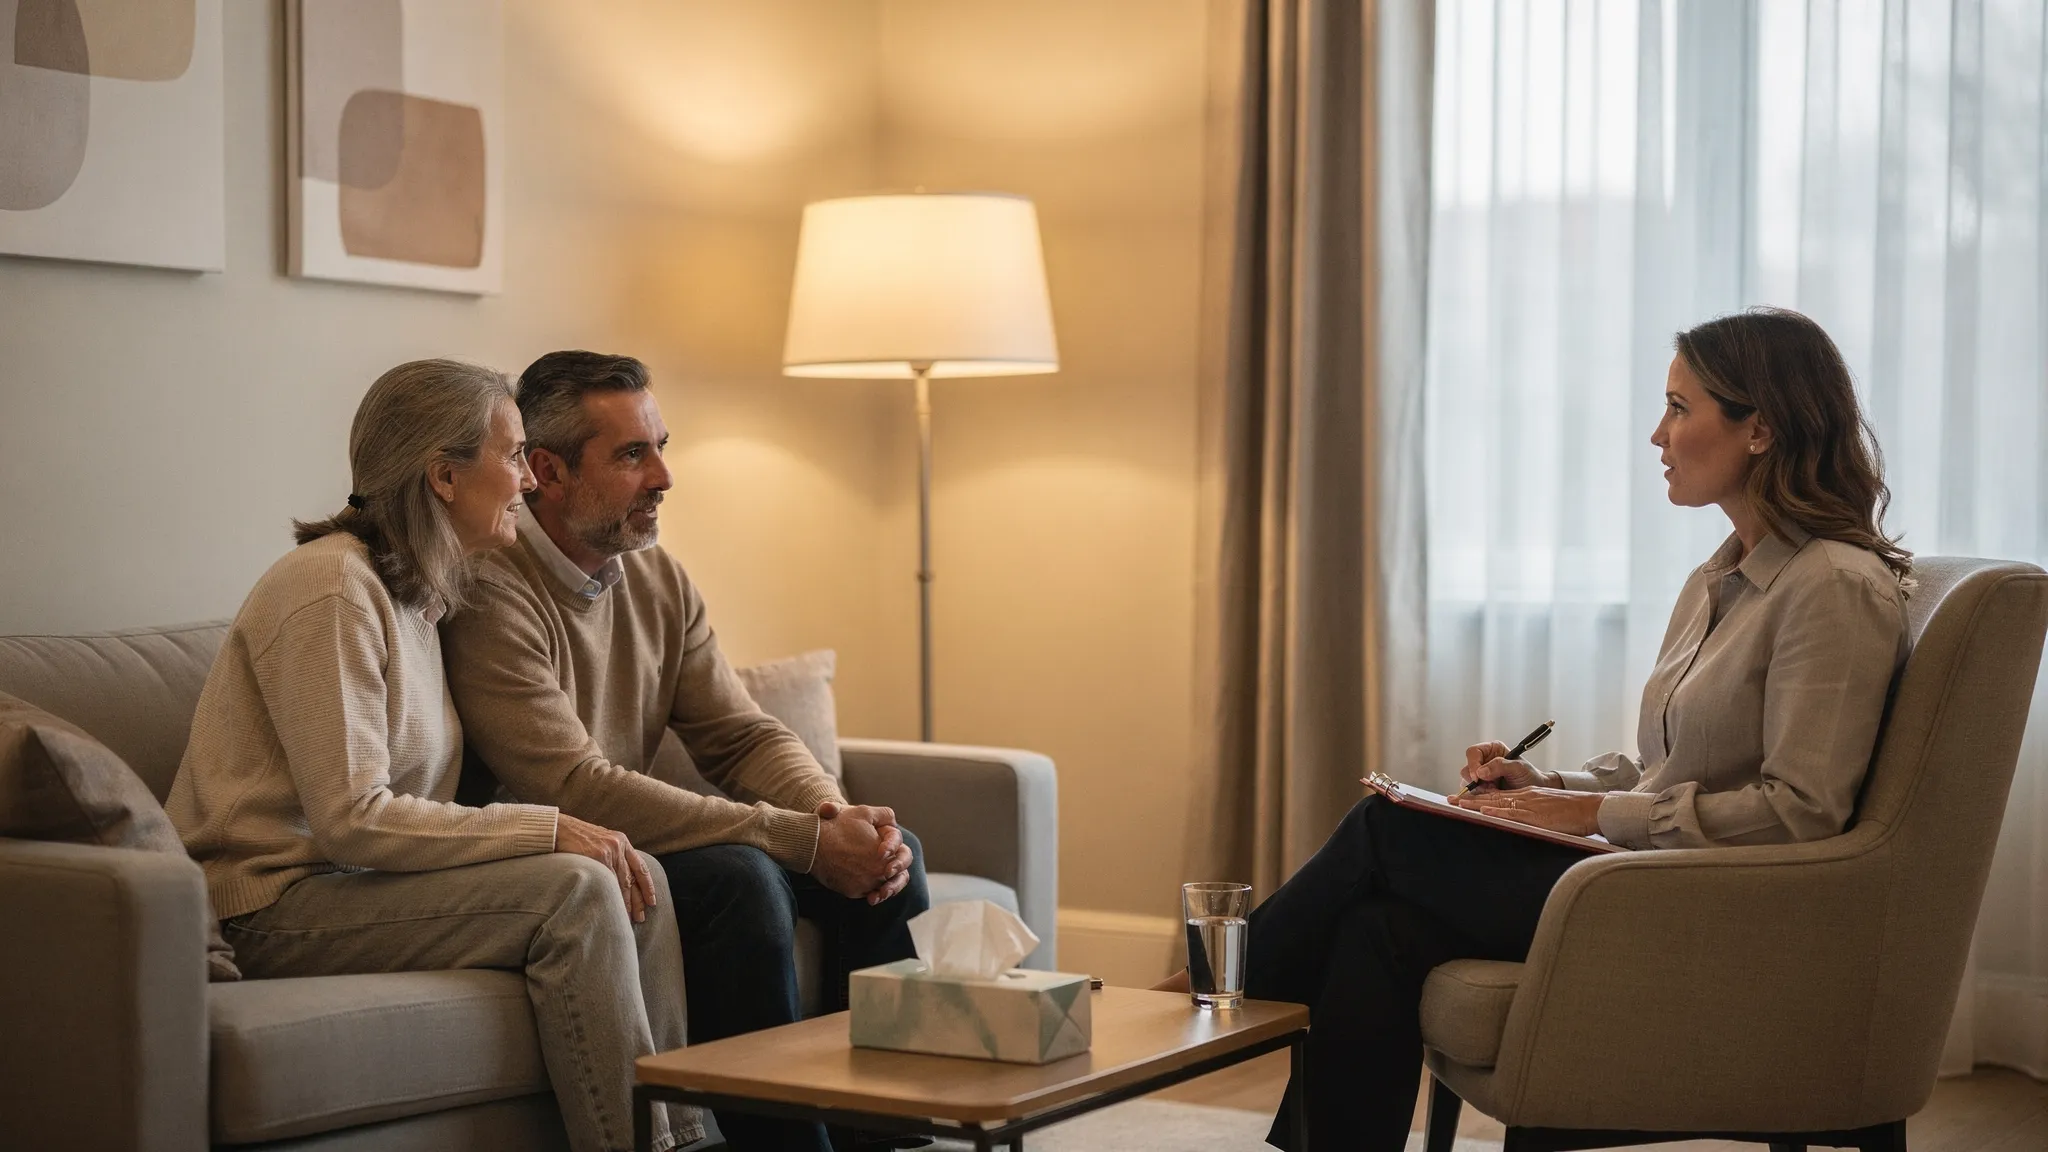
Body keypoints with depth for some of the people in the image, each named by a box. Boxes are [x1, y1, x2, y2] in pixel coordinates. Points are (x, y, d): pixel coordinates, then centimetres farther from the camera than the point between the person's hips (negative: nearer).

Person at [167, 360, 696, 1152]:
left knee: (637, 878, -7)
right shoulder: (330, 588, -15)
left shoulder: (416, 594, 15)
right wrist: (548, 829, -20)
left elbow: (409, 808, 8)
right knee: (577, 891, -23)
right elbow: (351, 818, -22)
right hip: (273, 905, -9)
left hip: (347, 881, 9)